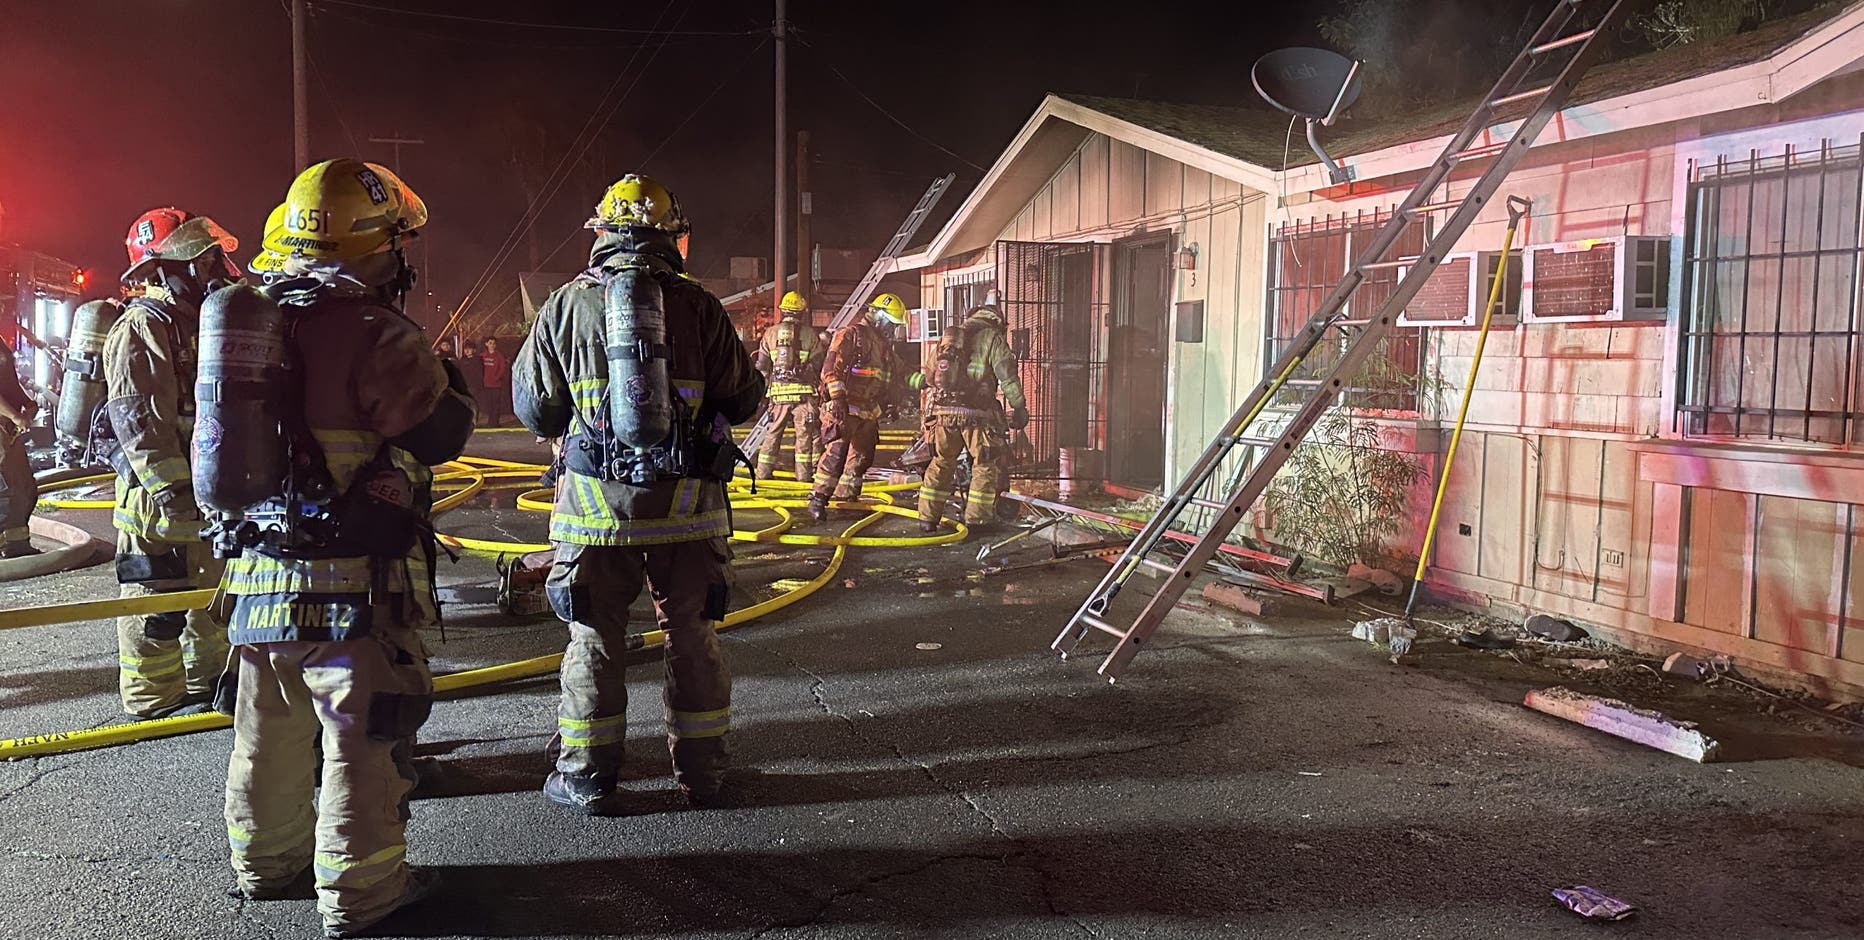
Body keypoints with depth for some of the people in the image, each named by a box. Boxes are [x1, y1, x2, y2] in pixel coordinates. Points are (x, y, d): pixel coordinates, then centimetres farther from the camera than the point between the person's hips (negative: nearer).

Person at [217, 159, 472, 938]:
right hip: (355, 581, -8)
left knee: (270, 732, 20)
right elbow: (443, 429, -12)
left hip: (261, 572, 8)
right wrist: (443, 370, 5)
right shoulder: (375, 333, -17)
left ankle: (266, 862, 35)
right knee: (364, 735, 3)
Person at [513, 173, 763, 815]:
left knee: (594, 639, 10)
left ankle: (587, 779, 18)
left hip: (596, 498, 0)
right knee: (692, 635, 12)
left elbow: (534, 408, 5)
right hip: (686, 498, 0)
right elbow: (744, 399, 2)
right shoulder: (697, 305, -2)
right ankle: (703, 772, 21)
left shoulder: (567, 305, 0)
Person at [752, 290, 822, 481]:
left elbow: (762, 365, 8)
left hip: (778, 389, 2)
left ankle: (763, 471, 10)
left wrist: (761, 387, 19)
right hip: (803, 390, -2)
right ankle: (804, 473, 2)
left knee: (773, 432, 10)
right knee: (804, 433, 3)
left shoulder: (770, 333, 7)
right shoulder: (810, 334, 1)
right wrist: (819, 385, 14)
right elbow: (818, 364, 1)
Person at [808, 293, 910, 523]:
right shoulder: (852, 335, -8)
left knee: (862, 457, 12)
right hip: (846, 409, -9)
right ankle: (818, 500, -11)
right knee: (836, 453, -15)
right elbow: (832, 365, -18)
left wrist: (892, 401, 26)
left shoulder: (884, 344, 20)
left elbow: (890, 378, 33)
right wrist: (837, 397, -26)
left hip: (869, 412, 9)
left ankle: (845, 498, 25)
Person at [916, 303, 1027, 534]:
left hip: (942, 411, 5)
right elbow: (1008, 376, -6)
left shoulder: (947, 337, 17)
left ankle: (927, 517, 16)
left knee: (940, 463, 16)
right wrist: (1019, 407, -2)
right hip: (975, 414, -5)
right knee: (986, 464, 8)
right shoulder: (992, 339, 1)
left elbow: (930, 375, 23)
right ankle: (977, 518, 6)